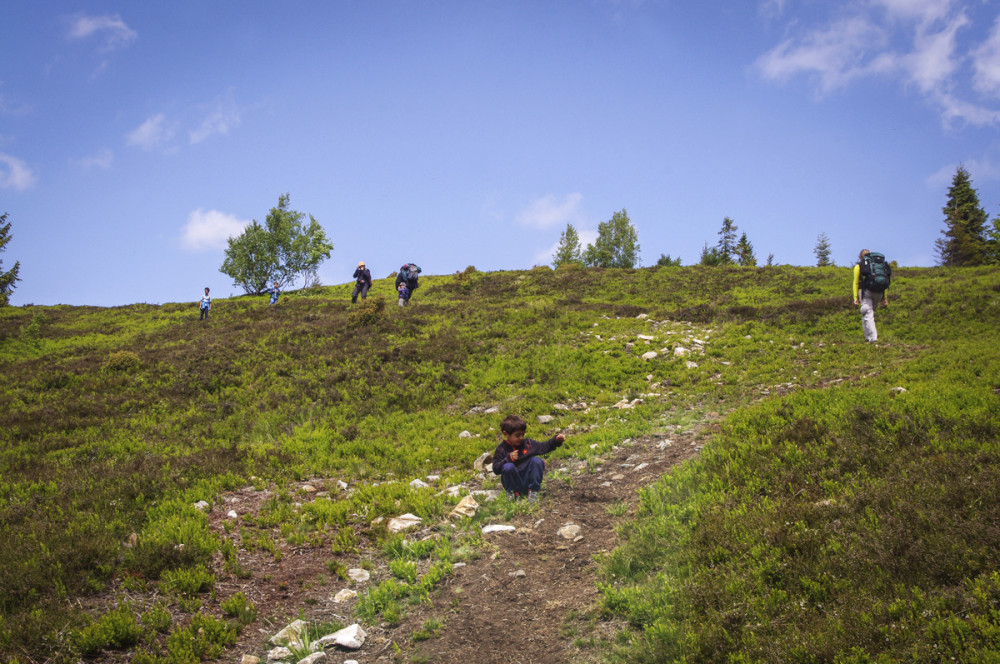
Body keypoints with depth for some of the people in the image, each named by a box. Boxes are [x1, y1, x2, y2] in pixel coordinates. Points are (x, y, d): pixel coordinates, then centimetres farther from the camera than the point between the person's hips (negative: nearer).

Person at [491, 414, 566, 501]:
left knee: (537, 460, -19)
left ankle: (533, 491, -9)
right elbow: (496, 469, -9)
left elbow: (544, 447, 8)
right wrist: (508, 458, -22)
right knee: (508, 466, -31)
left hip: (528, 480, 3)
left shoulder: (528, 443, 6)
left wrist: (556, 440, -8)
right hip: (513, 482, -3)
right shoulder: (501, 449, -3)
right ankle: (512, 493, -8)